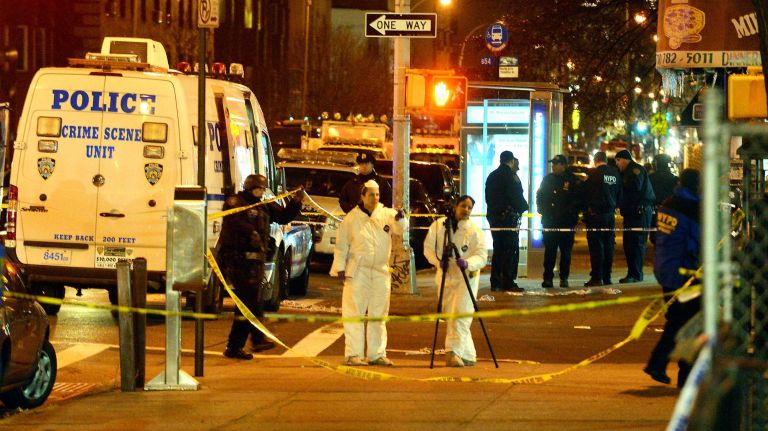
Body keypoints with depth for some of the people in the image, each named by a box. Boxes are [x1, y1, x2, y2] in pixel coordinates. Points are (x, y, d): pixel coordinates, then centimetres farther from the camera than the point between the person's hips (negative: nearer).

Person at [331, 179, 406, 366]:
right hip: (357, 272, -3)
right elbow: (341, 244, 2)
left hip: (381, 272, 3)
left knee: (378, 315, 8)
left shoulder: (386, 214, 5)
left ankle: (377, 354, 14)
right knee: (354, 315, -2)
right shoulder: (351, 218, -1)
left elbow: (401, 229, -10)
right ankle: (353, 354, -1)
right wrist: (340, 268, -3)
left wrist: (400, 219, -31)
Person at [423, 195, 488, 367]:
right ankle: (467, 355, 15)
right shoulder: (439, 225, 2)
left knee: (460, 316, -15)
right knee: (449, 318, 6)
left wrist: (468, 263, -32)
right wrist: (438, 261, -15)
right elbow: (428, 247, 4)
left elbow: (481, 256, -12)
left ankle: (454, 352, -20)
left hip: (466, 278, -4)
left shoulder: (475, 230, -6)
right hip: (445, 277, 4)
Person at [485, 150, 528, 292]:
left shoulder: (491, 177, 14)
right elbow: (517, 197, -13)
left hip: (494, 216, 8)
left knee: (498, 249, 12)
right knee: (511, 250, -6)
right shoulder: (510, 176, -10)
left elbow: (488, 198, 17)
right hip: (508, 217, -8)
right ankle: (508, 282, -10)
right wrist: (524, 206, 3)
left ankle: (495, 282, 10)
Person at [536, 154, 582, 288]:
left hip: (566, 222, -3)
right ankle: (547, 278, 2)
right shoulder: (548, 179, 11)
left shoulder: (572, 180, -1)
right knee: (549, 250, 1)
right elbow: (539, 196, 18)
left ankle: (564, 278, 8)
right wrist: (543, 211, 4)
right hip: (549, 221, 3)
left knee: (566, 251, 3)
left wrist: (568, 212, -11)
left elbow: (577, 200, -2)